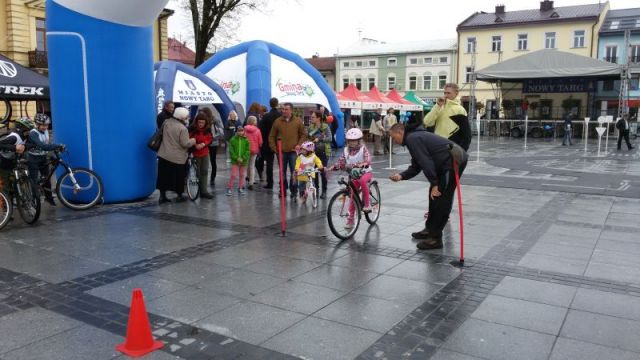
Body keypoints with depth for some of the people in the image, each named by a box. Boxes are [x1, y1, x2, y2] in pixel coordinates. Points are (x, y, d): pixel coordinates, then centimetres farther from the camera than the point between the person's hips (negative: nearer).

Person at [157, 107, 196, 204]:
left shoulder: (166, 122, 1)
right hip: (178, 158, -5)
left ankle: (162, 196, 15)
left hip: (164, 155, 5)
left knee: (164, 176, 12)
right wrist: (193, 141, -2)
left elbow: (161, 134, 18)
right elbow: (185, 144, -19)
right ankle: (179, 196, 22)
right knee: (179, 177, 11)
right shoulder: (182, 129, -19)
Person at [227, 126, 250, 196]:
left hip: (244, 161, 2)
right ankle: (229, 188, 5)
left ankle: (240, 188, 22)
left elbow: (248, 151, -2)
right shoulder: (233, 140, -3)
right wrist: (237, 158, -14)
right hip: (235, 161, -2)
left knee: (242, 175, 10)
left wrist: (243, 159, -12)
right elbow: (231, 151, -5)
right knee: (233, 175, -4)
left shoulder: (246, 140, -1)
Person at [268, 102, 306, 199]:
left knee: (294, 172, -3)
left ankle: (293, 191, 6)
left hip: (293, 151, -1)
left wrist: (299, 144, -5)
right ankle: (283, 190, 17)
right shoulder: (277, 121, 5)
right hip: (281, 151, 1)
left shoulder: (298, 121, 3)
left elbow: (303, 135, 8)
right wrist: (274, 147, 2)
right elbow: (272, 136, 10)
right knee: (282, 172, 7)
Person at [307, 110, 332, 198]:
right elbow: (306, 137, 7)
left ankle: (324, 191, 10)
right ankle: (316, 188, 21)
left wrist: (319, 139, -27)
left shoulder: (326, 127, -7)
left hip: (323, 152, -3)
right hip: (314, 151, 3)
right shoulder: (311, 127, 4)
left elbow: (330, 138, -16)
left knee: (322, 171, -3)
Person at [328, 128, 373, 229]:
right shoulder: (346, 150, -1)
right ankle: (350, 219, 11)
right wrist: (331, 168, -23)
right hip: (354, 175, 4)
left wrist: (362, 164, -49)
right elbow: (341, 162, -7)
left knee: (362, 181, -38)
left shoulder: (363, 149, -12)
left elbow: (368, 160, -27)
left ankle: (367, 203, -21)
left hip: (366, 172, -4)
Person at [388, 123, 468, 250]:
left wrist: (435, 184, -16)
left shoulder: (412, 139, -12)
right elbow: (416, 167, 19)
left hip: (454, 161, -11)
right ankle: (430, 229, 29)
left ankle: (435, 238, -3)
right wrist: (401, 176, 5)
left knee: (441, 200, -8)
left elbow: (426, 163, -19)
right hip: (450, 162, 11)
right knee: (434, 196, 18)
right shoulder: (415, 137, 20)